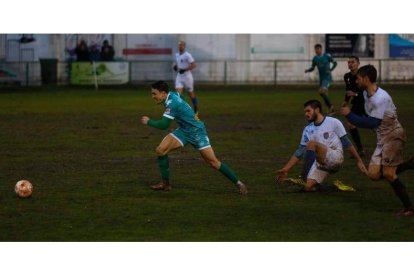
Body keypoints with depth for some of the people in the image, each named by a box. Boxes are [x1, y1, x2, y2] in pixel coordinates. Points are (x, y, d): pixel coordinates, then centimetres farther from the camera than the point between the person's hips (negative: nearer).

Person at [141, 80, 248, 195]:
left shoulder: (172, 103, -26)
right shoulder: (172, 94, -1)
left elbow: (164, 125, -30)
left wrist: (149, 122, -14)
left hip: (197, 132, -9)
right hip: (184, 130, 9)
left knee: (213, 162, -8)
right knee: (160, 150, -7)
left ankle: (238, 183, 5)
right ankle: (165, 183, 3)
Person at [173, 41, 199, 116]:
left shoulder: (187, 55, -14)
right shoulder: (177, 55, 8)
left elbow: (193, 65, -19)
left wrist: (184, 70, -25)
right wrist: (175, 66, 6)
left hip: (187, 76, -6)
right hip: (179, 77, 6)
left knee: (191, 94, 8)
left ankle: (196, 110, 25)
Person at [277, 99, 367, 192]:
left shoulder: (333, 122, -1)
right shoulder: (308, 130, 12)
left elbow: (346, 143, 3)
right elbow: (300, 152, 12)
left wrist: (359, 161, 3)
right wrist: (285, 169, 4)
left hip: (336, 158, -5)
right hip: (321, 163, 5)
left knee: (312, 144, -28)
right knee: (308, 187, -19)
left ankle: (304, 179, -26)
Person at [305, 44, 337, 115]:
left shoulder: (327, 56, -9)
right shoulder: (315, 58, 6)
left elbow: (335, 63, -1)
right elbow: (313, 68, 15)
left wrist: (331, 70, -16)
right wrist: (308, 70, -6)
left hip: (327, 77, -7)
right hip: (321, 78, 7)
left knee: (321, 91, -24)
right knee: (324, 94, 8)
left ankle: (330, 105, -10)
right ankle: (332, 110, 19)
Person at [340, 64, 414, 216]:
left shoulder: (380, 98, -23)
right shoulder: (366, 94, 6)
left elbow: (372, 123, -25)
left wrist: (349, 115, -22)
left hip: (393, 135, -9)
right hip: (382, 138, 9)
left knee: (387, 173, -13)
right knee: (374, 174, -1)